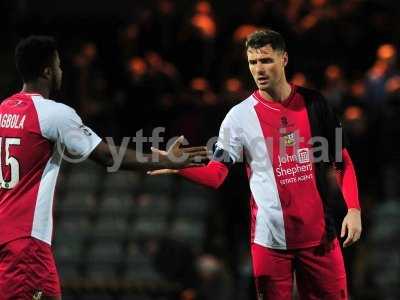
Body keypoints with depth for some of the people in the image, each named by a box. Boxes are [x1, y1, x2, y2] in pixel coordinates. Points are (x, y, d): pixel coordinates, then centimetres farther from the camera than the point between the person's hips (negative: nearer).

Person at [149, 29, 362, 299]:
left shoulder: (313, 103, 4)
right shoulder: (240, 116, -1)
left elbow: (342, 161, 9)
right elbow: (215, 174, -4)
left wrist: (354, 210, -2)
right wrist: (178, 166, -22)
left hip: (319, 234, 1)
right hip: (271, 236, -1)